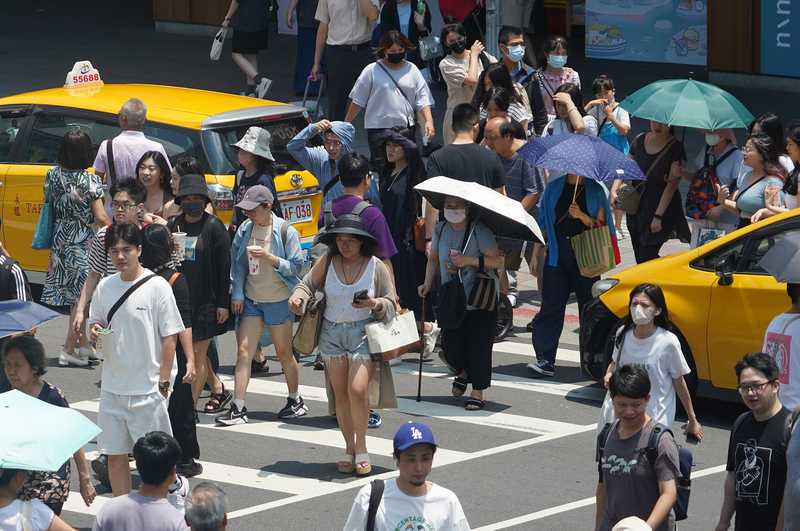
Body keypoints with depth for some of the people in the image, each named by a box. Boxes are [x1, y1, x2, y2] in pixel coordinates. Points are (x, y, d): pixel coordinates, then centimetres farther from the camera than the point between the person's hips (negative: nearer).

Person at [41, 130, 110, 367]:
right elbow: (100, 217, -16)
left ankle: (85, 345, 22)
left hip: (60, 240, 6)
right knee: (81, 296, 3)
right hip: (83, 242, -6)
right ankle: (68, 350, 3)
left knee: (77, 296, 15)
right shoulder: (90, 180, -17)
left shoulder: (53, 175, -2)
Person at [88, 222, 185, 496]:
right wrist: (94, 331, -6)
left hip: (148, 388, -5)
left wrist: (163, 382, -11)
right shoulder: (105, 287, 6)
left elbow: (170, 337, -8)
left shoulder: (157, 286, -9)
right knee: (115, 455, 7)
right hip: (112, 385, 5)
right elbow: (95, 323, 19)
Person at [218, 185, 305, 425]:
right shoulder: (245, 229, 2)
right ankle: (238, 409, -3)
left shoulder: (286, 232, -10)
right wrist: (237, 294, 3)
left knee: (284, 352, 8)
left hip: (278, 300, -4)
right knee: (244, 351, -3)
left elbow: (295, 267, -9)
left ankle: (295, 401, 26)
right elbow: (237, 263, 10)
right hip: (251, 299, 4)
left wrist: (269, 257, -22)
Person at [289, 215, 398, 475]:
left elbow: (390, 305, 4)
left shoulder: (376, 267, -2)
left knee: (358, 390, -16)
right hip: (332, 333, 3)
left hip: (364, 333, -3)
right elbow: (307, 285, 13)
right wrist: (298, 298, -8)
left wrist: (374, 304, -17)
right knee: (340, 393, 4)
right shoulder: (326, 263, 1)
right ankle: (349, 448, 18)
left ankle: (361, 446, 2)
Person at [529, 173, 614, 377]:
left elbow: (601, 225, 2)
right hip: (557, 252, 1)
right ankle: (545, 359, -10)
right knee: (551, 305, -7)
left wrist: (582, 216, -16)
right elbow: (543, 222, 12)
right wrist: (535, 255, 8)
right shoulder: (553, 188, 10)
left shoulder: (595, 190, 5)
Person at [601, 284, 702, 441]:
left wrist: (692, 421, 2)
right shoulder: (623, 334, 0)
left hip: (656, 419, -4)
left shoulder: (668, 342, -12)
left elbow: (679, 383, -3)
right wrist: (609, 374, -3)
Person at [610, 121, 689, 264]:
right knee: (639, 259, 7)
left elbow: (671, 186, -15)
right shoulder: (640, 140, 2)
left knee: (647, 256, -14)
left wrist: (658, 216, -20)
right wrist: (614, 190, 0)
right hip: (636, 208, 5)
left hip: (661, 209, -5)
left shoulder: (676, 149, -13)